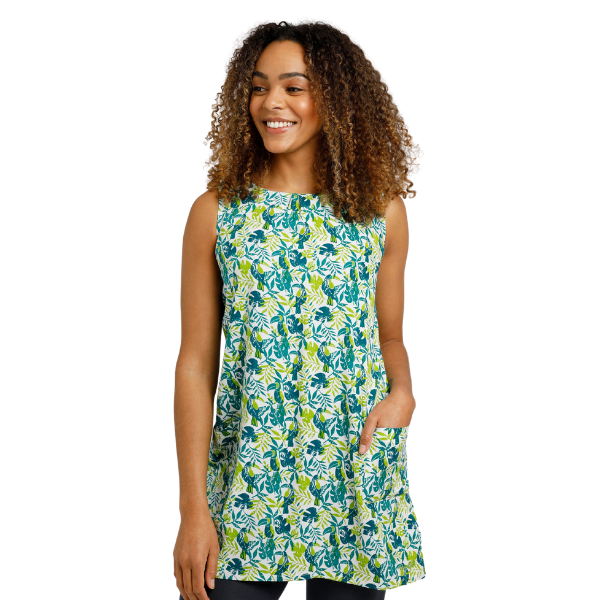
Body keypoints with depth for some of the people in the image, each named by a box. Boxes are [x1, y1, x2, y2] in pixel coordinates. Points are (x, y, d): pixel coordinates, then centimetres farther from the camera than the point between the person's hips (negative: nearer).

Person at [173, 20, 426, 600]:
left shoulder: (382, 209, 3)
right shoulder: (216, 212, 0)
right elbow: (196, 363, -1)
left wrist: (401, 391, -10)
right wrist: (193, 509, -5)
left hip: (357, 476, 1)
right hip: (248, 480, -1)